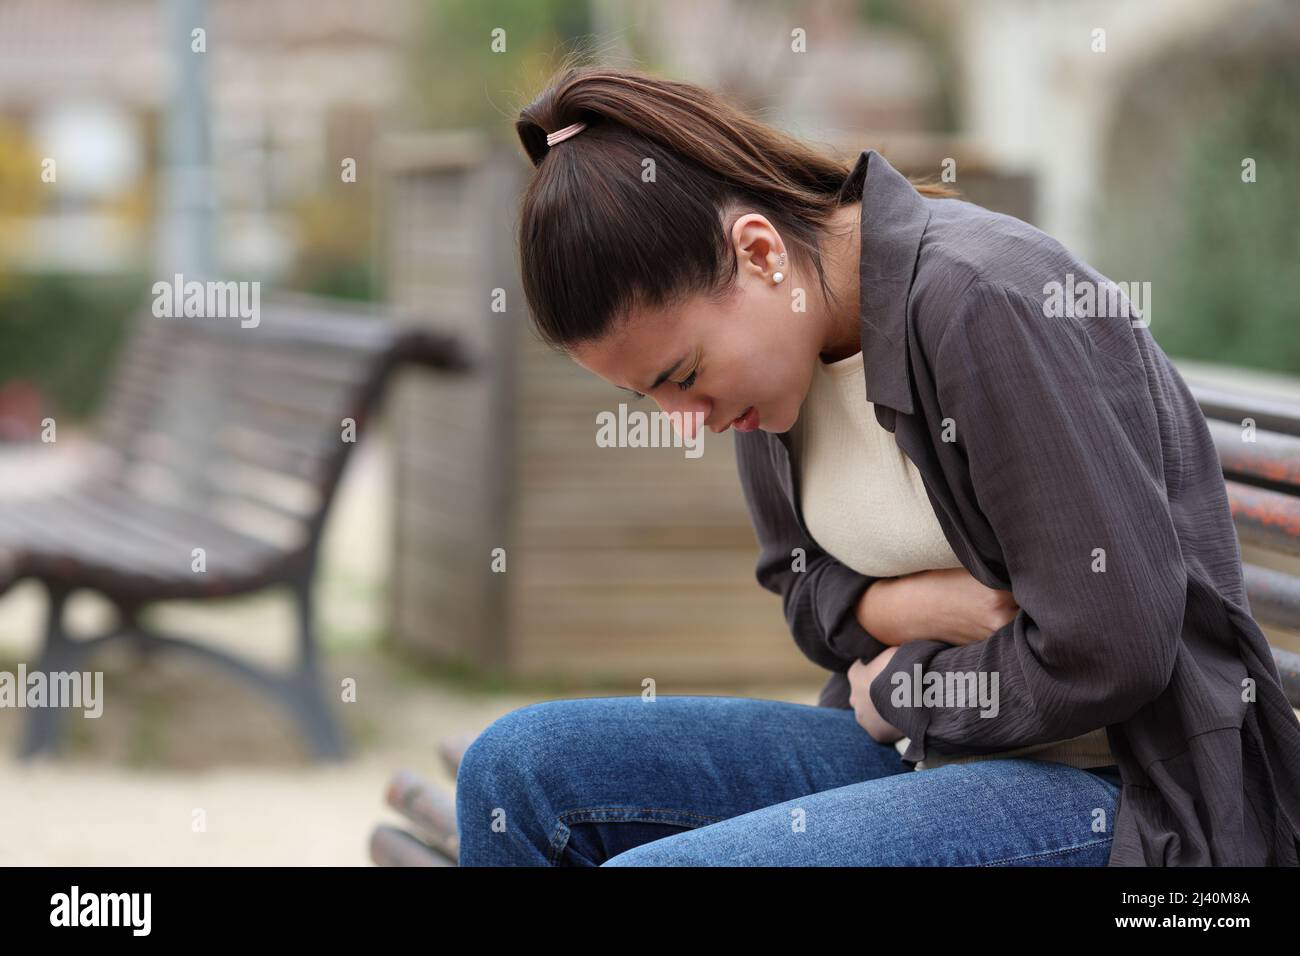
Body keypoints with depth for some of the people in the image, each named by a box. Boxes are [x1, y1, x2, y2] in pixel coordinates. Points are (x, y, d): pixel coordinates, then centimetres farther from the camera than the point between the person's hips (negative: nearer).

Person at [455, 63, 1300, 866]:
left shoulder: (980, 302, -21)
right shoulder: (770, 338, 4)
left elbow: (1107, 653, -23)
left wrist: (900, 690, -7)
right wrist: (907, 608, -7)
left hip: (1119, 787, -8)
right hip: (927, 749, 9)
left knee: (653, 868, -26)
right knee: (520, 764, -6)